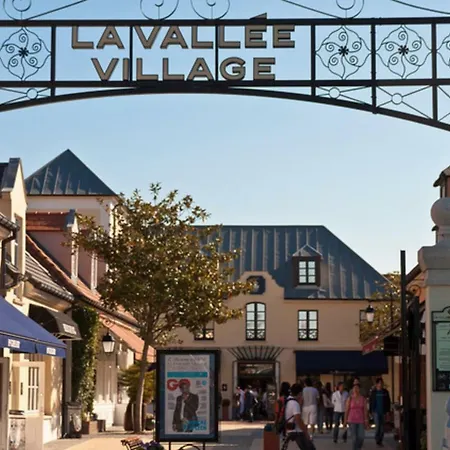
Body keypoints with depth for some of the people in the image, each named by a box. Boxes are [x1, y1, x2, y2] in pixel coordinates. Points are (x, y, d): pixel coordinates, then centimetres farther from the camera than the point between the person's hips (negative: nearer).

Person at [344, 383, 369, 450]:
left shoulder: (363, 399, 1)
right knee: (354, 438, -8)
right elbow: (347, 410, -2)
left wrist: (366, 421, -5)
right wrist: (345, 421, -3)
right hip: (352, 420, -2)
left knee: (361, 437, -7)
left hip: (360, 420, 2)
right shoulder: (350, 399, -4)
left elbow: (365, 410, 0)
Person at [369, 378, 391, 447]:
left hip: (383, 412, 3)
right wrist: (371, 411, -4)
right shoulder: (373, 392, 0)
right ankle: (377, 440, 0)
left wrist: (388, 411, 2)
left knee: (382, 427, 4)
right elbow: (371, 402, 1)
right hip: (376, 412, -3)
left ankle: (380, 441, 12)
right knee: (377, 426, -10)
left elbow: (388, 402, 9)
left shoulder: (385, 392, 6)